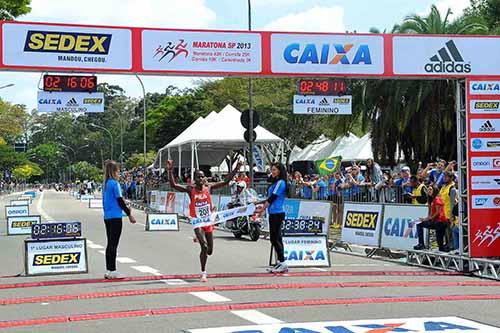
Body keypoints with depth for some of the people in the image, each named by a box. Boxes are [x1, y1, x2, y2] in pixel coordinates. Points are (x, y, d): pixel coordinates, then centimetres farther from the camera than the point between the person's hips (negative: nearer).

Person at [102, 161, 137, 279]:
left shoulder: (105, 184, 12)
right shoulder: (115, 183, -13)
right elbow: (120, 201, -13)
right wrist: (129, 214, -6)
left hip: (107, 217, 8)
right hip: (115, 217, -8)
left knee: (110, 244, 12)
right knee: (113, 244, -5)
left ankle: (109, 270, 14)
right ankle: (112, 271, -2)